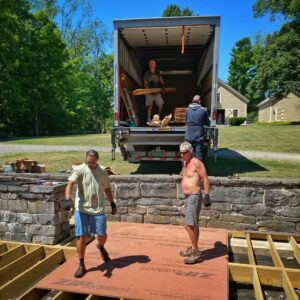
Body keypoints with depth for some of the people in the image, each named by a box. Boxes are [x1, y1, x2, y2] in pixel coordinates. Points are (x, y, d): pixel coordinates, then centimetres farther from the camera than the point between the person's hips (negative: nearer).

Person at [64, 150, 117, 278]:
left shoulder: (102, 171, 2)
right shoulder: (79, 170, -10)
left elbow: (107, 188, 15)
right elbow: (70, 184, -25)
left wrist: (112, 203, 17)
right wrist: (68, 199, -42)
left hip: (98, 209, 2)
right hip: (81, 209, -2)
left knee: (102, 235, 5)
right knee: (81, 237, -1)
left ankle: (101, 247, 42)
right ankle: (81, 266, 16)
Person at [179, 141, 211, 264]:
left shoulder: (196, 163, -15)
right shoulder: (185, 162, 12)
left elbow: (205, 179, -17)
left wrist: (206, 196, -20)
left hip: (194, 197, -10)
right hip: (188, 197, 10)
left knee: (189, 225, -12)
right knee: (194, 225, 18)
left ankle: (196, 253, -3)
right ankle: (193, 248, 30)